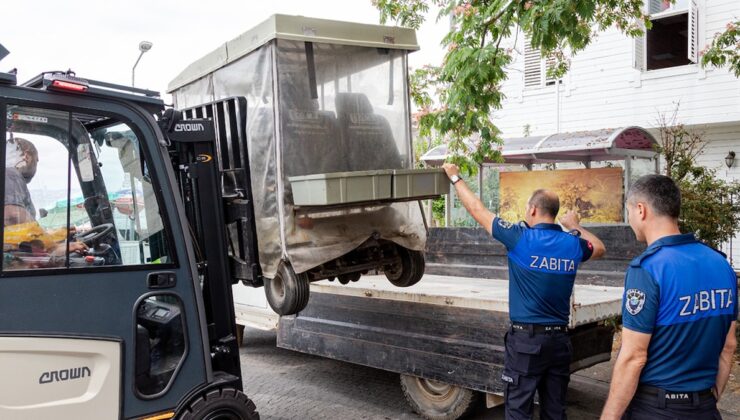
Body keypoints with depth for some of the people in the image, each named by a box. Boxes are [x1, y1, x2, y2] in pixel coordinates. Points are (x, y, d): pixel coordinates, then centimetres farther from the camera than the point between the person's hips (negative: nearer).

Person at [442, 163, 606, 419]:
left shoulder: (520, 238, -12)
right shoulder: (573, 244, 2)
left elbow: (477, 210, -2)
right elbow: (600, 249, 25)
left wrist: (455, 177, 11)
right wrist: (576, 227, 39)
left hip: (526, 339, -5)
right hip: (559, 339, 5)